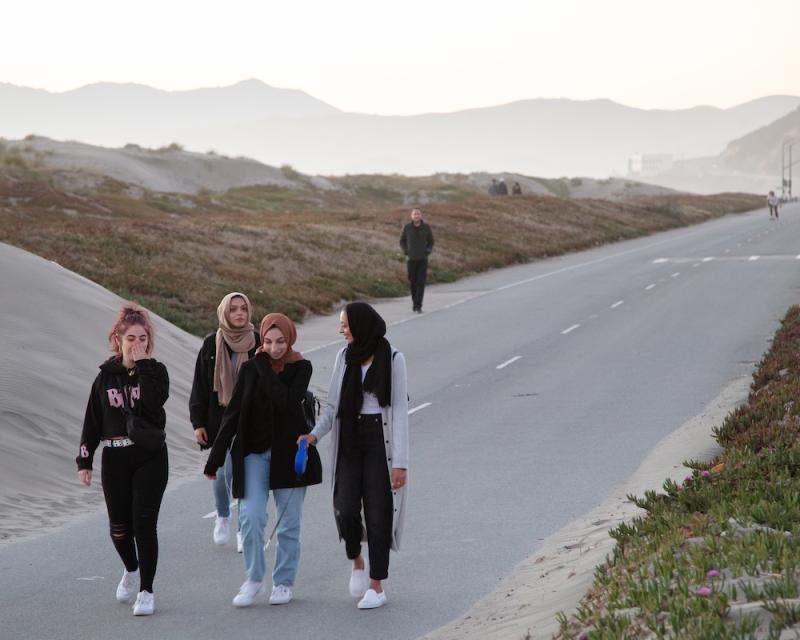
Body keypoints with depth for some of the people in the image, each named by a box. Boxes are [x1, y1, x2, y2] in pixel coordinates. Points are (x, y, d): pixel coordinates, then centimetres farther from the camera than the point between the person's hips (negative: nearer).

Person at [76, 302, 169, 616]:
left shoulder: (155, 371, -1)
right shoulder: (106, 376, 5)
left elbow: (154, 404, -22)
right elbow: (92, 420, 8)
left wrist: (142, 364, -19)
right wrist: (84, 460, 4)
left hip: (150, 458, -2)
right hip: (114, 460, 2)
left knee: (144, 523, -8)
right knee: (119, 526, 6)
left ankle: (146, 591, 0)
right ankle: (131, 569, 36)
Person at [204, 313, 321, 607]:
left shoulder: (301, 368, -4)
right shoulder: (250, 368, 2)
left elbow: (287, 402, -22)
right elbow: (232, 414, 5)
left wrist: (264, 368, -15)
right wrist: (216, 456, 3)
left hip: (289, 452, -1)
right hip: (254, 452, 1)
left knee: (288, 523, 6)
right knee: (251, 516, -11)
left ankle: (284, 581, 19)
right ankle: (254, 578, 5)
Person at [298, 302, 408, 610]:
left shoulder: (393, 359, -9)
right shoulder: (345, 357, 4)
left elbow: (400, 411, -10)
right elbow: (332, 406, 5)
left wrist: (400, 463, -14)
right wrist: (314, 435, -14)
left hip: (380, 441, -3)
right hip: (349, 440, 3)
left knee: (377, 513, -2)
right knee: (346, 510, -8)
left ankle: (377, 585, 9)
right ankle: (357, 561, 22)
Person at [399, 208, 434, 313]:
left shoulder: (426, 227, -4)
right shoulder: (407, 227, -4)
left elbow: (430, 241, 10)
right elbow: (402, 241, 10)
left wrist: (428, 252, -4)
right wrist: (406, 252, -3)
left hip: (423, 260, -1)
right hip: (411, 260, 1)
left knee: (421, 282, -9)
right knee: (412, 282, 6)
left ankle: (418, 306, -8)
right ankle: (414, 300, 32)